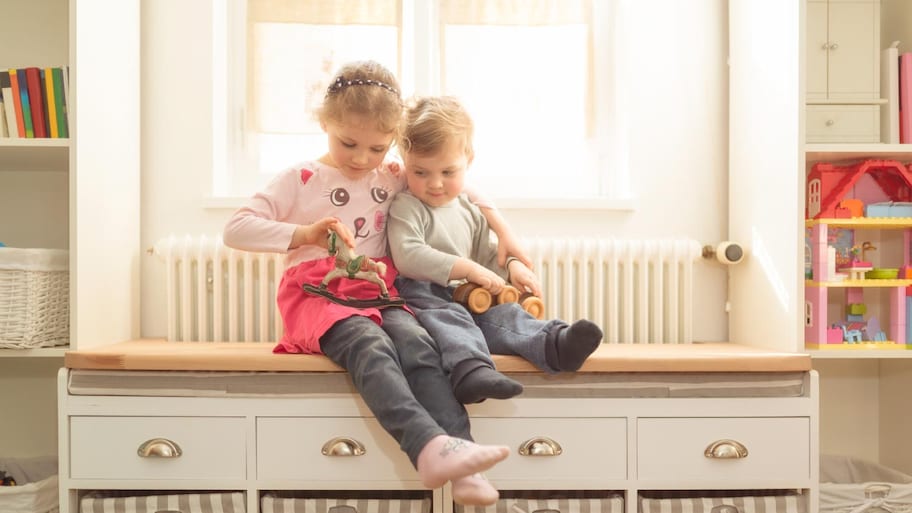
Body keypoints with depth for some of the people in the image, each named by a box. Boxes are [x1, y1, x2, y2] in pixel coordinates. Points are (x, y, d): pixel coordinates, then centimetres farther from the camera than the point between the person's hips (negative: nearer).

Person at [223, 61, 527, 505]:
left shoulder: (394, 179, 16)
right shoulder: (301, 180, 7)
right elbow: (235, 229, -1)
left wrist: (503, 230, 11)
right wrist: (304, 233, -15)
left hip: (377, 292, 3)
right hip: (318, 294, -2)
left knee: (417, 343, -31)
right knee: (371, 346, -36)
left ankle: (462, 470, -41)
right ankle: (430, 447, -53)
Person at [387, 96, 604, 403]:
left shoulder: (469, 212, 19)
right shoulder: (406, 208, -4)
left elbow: (486, 253, 26)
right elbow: (407, 256, -19)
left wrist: (512, 266, 0)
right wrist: (468, 269, -22)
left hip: (464, 297, 6)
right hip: (421, 294, -6)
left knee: (502, 313, -20)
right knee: (446, 316, -36)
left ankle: (555, 345, -43)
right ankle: (471, 369, -63)